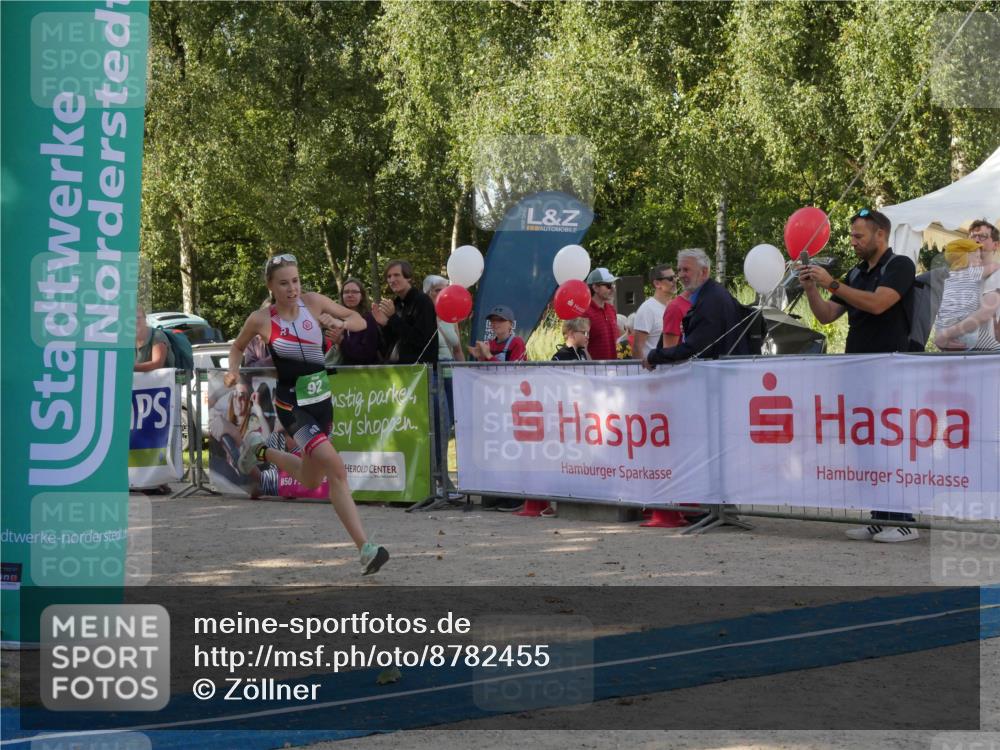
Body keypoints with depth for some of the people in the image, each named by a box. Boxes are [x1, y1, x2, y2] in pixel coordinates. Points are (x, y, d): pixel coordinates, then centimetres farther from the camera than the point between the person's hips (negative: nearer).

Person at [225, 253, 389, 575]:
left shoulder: (313, 302, -2)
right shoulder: (261, 320, -7)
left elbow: (360, 321, 7)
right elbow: (238, 346, 12)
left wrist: (342, 323, -15)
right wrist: (234, 370, -7)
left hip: (321, 400, 5)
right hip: (292, 405, -5)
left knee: (311, 480, 20)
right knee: (335, 468, -23)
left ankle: (260, 450, 46)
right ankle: (365, 548, -24)